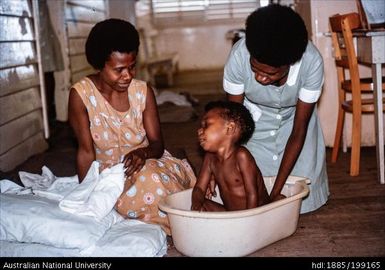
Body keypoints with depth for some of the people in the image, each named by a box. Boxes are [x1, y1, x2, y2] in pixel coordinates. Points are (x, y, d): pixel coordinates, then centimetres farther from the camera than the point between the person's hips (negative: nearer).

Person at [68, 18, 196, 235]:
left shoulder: (143, 91, -5)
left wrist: (143, 153, -28)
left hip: (148, 165, 1)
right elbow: (86, 151, -9)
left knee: (151, 178, -34)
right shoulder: (81, 94, -12)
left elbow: (157, 143, -5)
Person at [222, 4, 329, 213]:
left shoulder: (312, 62, -37)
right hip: (255, 118, 0)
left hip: (293, 117, 1)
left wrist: (277, 190, -28)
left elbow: (299, 130, -28)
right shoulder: (239, 57, -37)